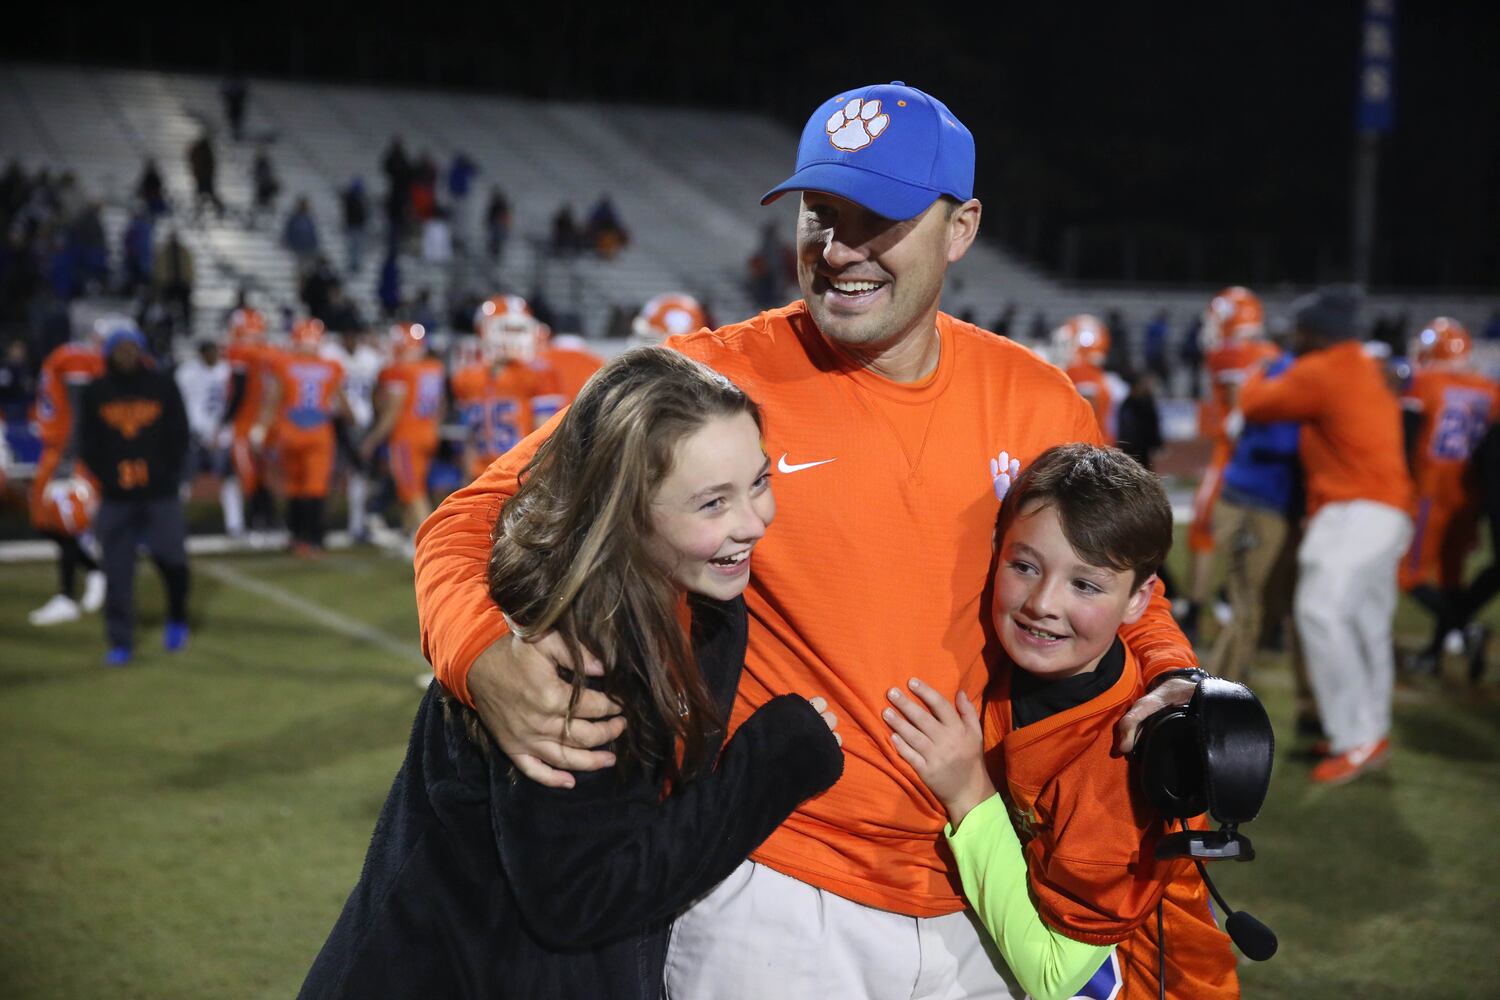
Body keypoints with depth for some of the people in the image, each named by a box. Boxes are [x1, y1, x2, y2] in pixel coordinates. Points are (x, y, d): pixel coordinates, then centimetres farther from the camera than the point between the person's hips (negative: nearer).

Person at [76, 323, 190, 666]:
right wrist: (108, 478, -6)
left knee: (170, 558, -4)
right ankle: (120, 643, 7)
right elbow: (88, 445, 7)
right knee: (117, 572, -1)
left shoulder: (162, 385, 2)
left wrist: (167, 476, -7)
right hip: (116, 498, 1)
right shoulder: (96, 392, 6)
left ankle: (177, 619, 24)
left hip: (161, 494, -1)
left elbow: (179, 435, 3)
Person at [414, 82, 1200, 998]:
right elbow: (476, 521, -10)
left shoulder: (1036, 402, 0)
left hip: (975, 904, 4)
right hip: (771, 901, -4)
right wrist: (486, 662, -30)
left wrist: (1176, 682, -2)